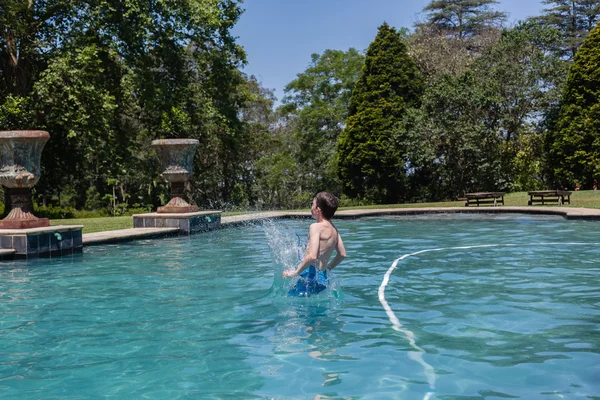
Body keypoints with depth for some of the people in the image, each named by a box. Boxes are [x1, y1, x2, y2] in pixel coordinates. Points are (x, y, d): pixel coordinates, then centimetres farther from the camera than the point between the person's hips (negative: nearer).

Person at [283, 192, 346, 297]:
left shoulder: (316, 227, -12)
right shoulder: (333, 229, 12)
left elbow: (312, 257, -23)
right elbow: (342, 254, 23)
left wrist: (295, 272, -14)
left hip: (311, 276, -8)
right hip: (323, 277, 8)